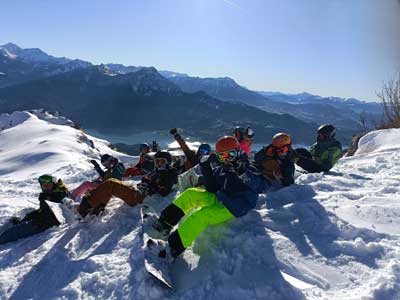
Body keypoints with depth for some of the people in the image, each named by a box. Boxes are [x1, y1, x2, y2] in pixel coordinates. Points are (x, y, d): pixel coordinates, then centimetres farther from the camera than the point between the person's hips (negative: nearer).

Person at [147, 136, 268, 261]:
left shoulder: (247, 167, -5)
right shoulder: (222, 169, 14)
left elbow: (262, 186, -19)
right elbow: (212, 190, 8)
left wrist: (244, 174, -27)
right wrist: (208, 171, -5)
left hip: (232, 208, -8)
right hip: (219, 199, 8)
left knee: (200, 215, -28)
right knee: (191, 194, -8)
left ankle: (172, 248, -29)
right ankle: (164, 224, -9)